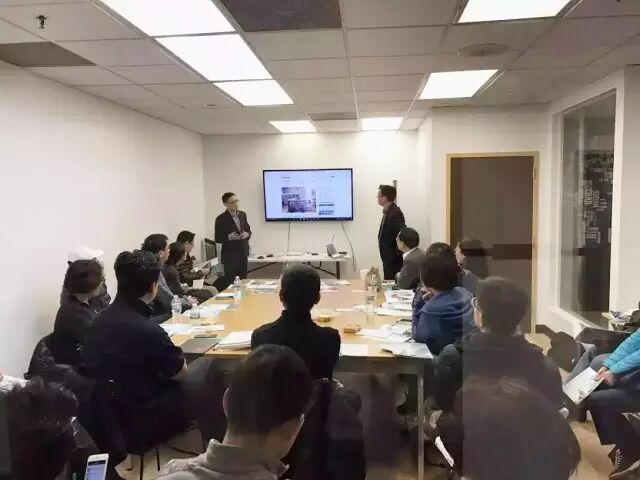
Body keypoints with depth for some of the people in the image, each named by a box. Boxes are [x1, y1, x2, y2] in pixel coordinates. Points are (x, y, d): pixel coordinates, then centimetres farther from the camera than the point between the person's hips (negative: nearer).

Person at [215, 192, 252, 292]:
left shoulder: (242, 214, 8)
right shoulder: (221, 219, -9)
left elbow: (248, 230, 16)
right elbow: (218, 239, -7)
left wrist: (247, 234, -7)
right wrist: (229, 237, -24)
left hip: (243, 254, 6)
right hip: (230, 256, -5)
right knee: (230, 282, -2)